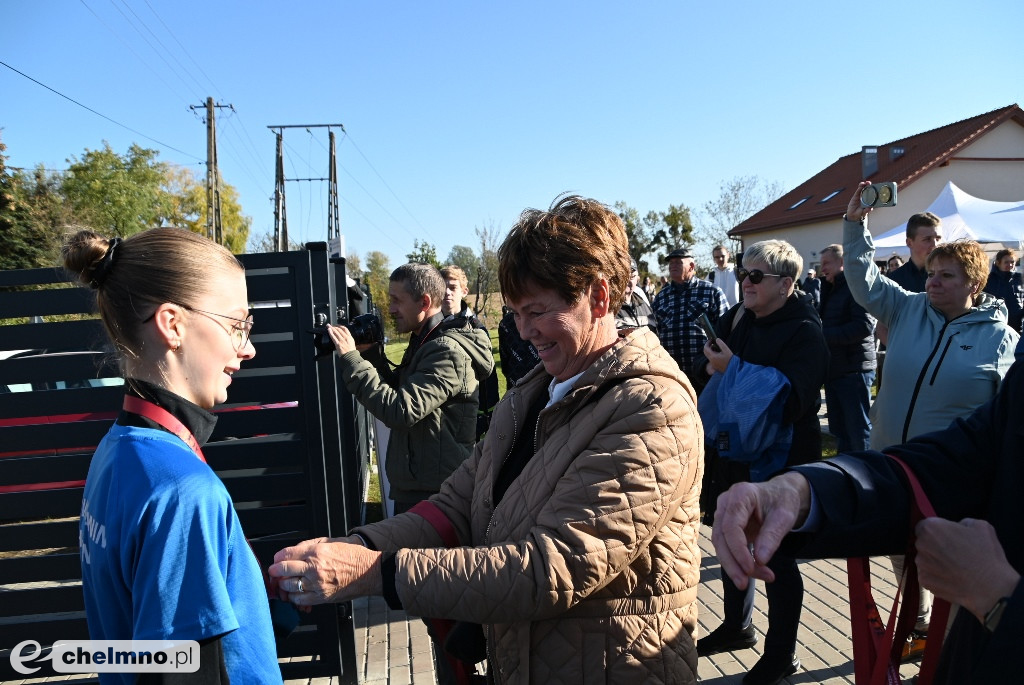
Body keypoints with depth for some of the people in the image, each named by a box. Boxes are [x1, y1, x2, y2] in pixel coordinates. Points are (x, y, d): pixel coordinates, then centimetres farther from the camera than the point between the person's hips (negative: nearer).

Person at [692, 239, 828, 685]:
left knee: (775, 557, 5)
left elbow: (791, 396, -27)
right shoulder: (739, 320, 4)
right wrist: (714, 365, -11)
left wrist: (733, 368, -25)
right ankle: (737, 626, 41)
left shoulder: (804, 332, -15)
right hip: (737, 456, 7)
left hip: (779, 462, -7)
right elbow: (707, 363, 11)